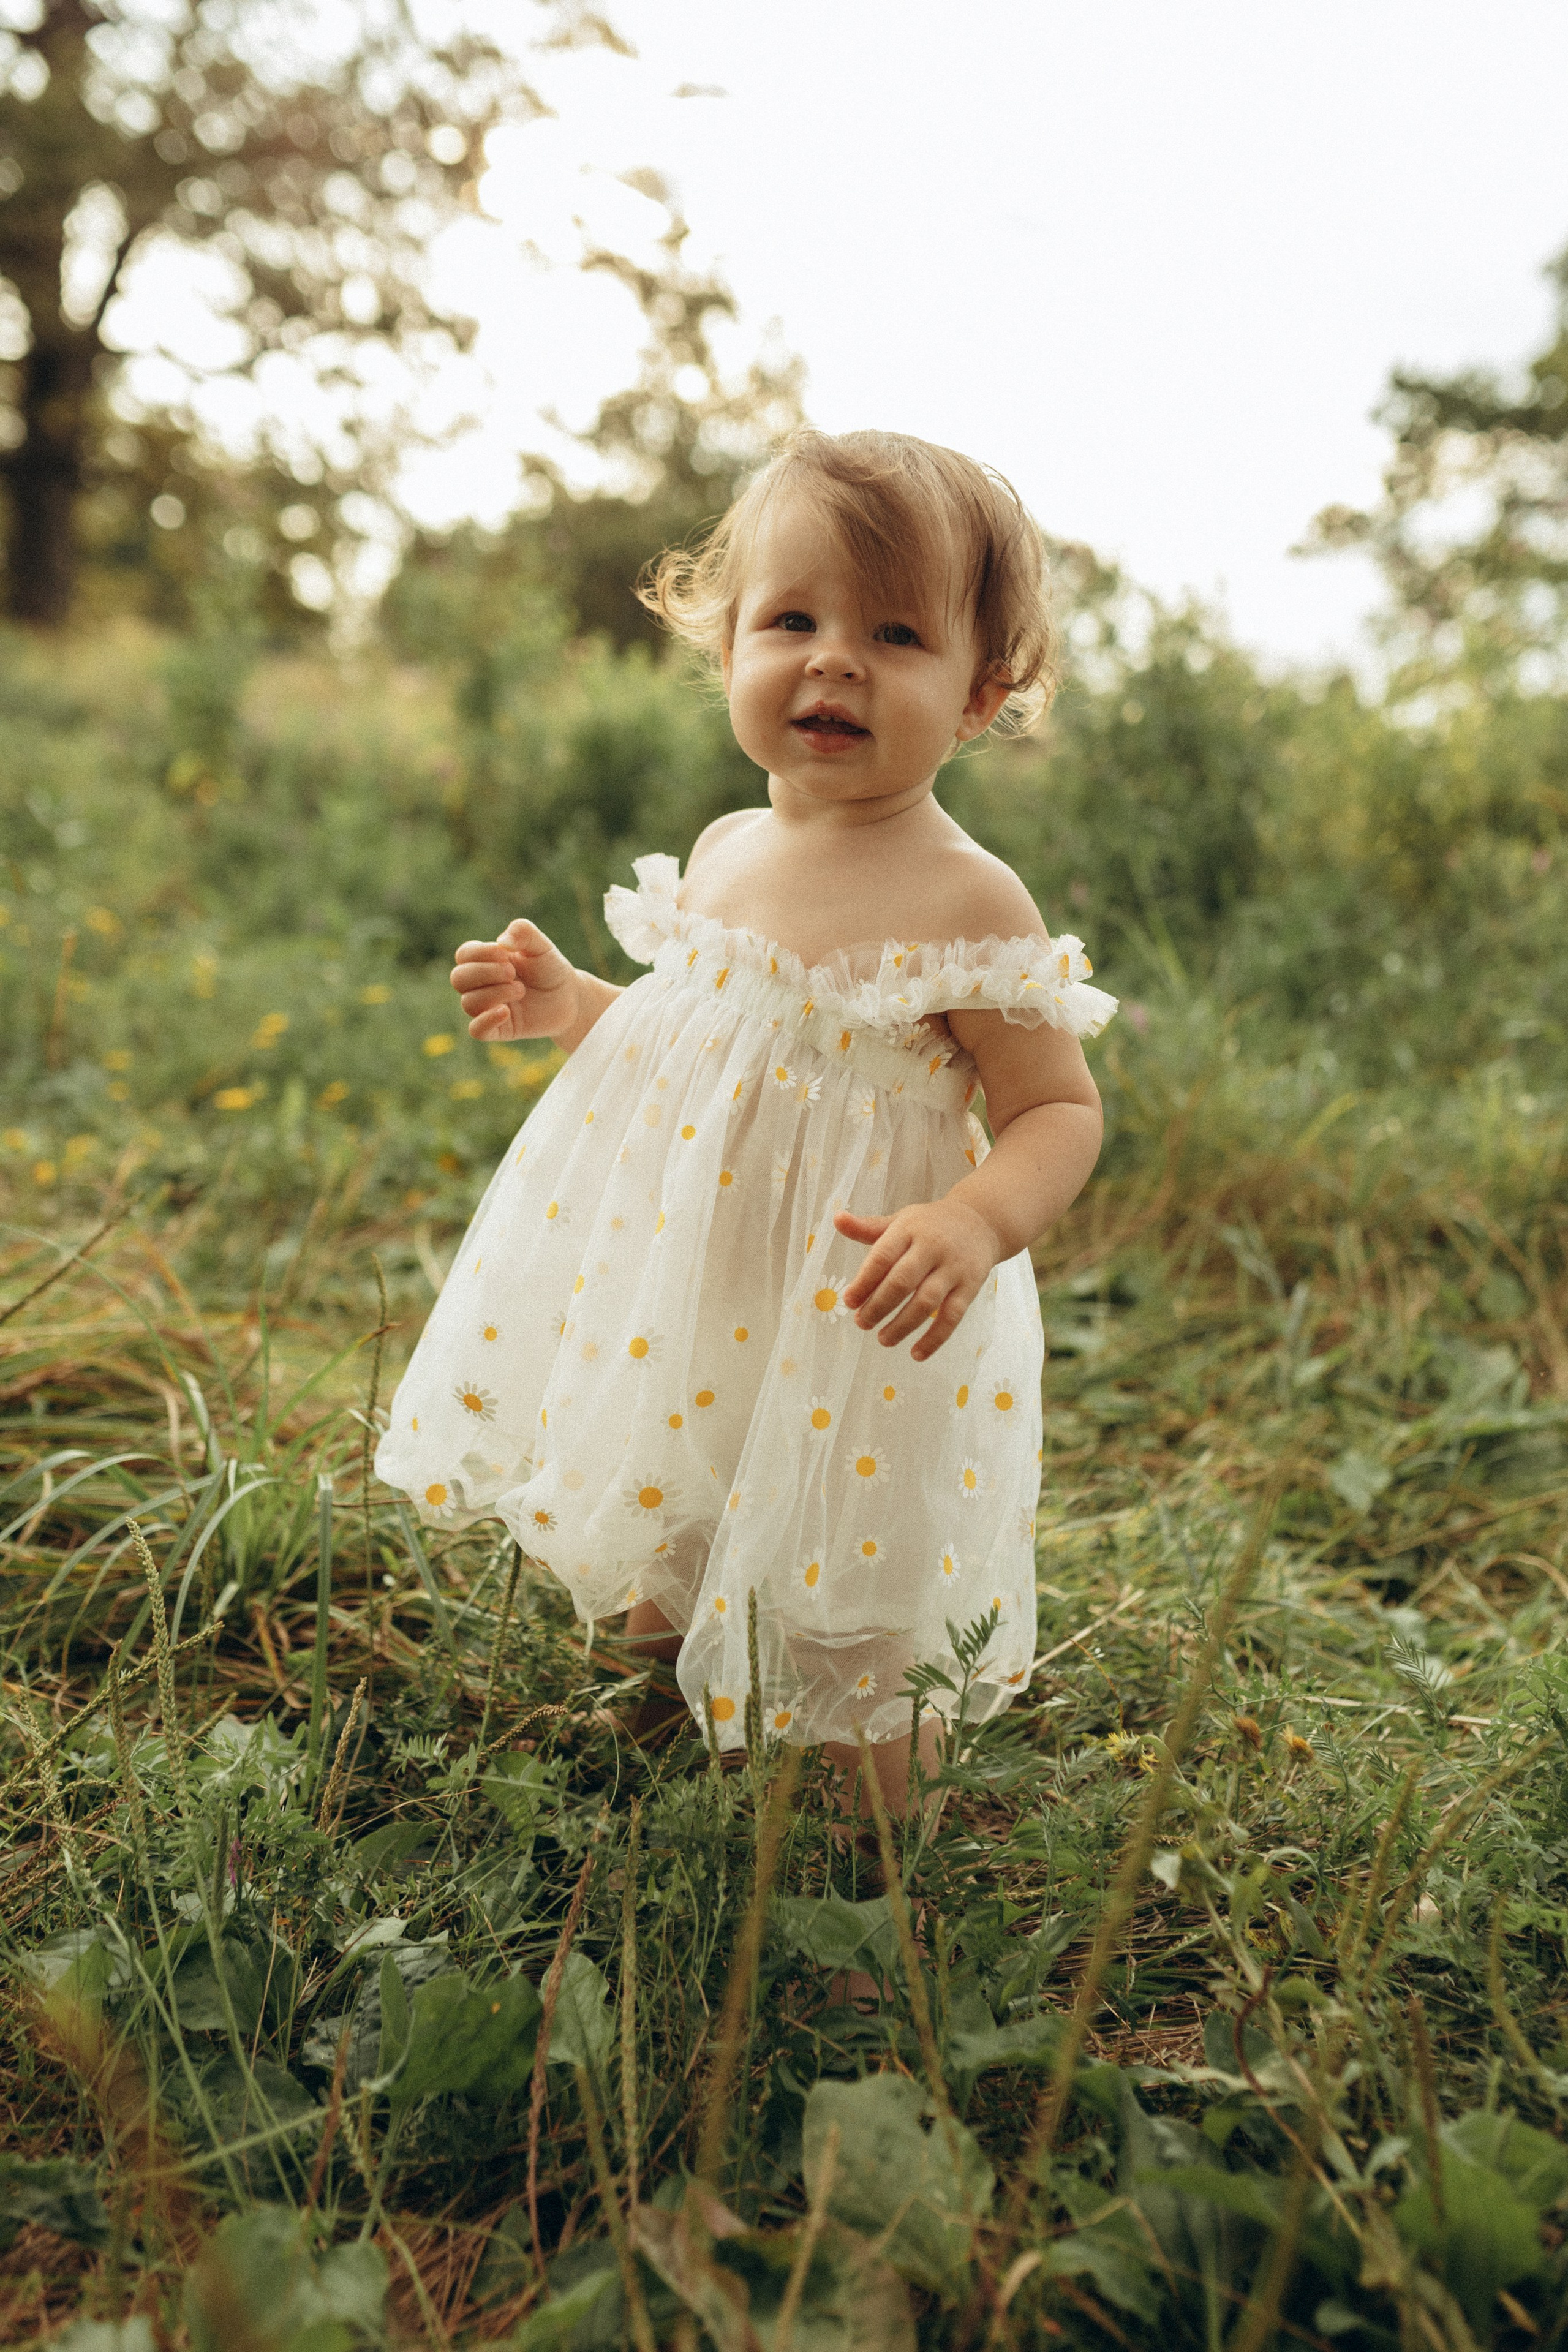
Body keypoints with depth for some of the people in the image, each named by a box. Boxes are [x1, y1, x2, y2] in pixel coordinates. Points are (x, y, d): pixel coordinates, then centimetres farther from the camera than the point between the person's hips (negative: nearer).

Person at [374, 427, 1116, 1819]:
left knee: (837, 1683, 9)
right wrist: (570, 1009, 5)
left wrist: (975, 1223, -33)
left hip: (851, 1343, -7)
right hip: (676, 1334, 7)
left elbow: (1063, 1111, -14)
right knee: (653, 1624, 26)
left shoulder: (965, 902, -18)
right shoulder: (722, 856, 2)